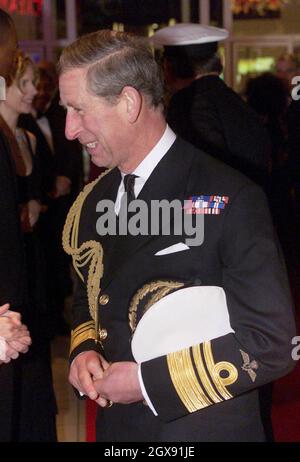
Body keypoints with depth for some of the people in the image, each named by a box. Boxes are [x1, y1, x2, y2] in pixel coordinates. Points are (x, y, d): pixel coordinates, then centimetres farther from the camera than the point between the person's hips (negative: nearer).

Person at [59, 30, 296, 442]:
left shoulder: (229, 200, -18)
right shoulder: (94, 201, 4)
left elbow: (273, 343, -20)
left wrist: (149, 380, -20)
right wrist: (83, 351, -4)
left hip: (203, 428, -6)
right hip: (116, 428, 6)